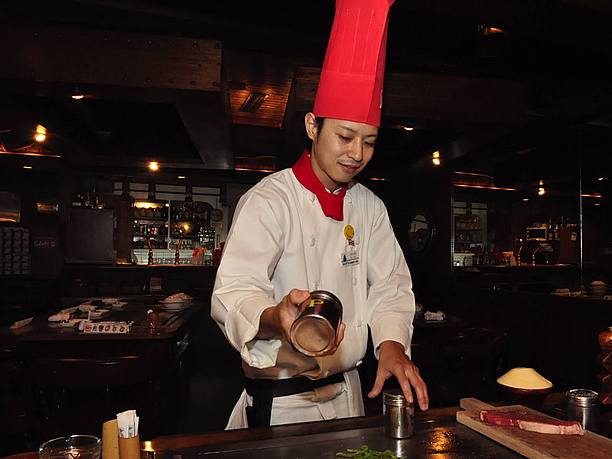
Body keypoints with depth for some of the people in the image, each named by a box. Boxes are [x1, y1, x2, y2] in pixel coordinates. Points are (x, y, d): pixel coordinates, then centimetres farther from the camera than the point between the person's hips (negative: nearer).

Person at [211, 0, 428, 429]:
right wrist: (275, 319, -46)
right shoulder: (269, 200, -15)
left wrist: (392, 344, -14)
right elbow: (233, 291, -25)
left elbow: (390, 284, 4)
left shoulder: (370, 206, 4)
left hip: (347, 392, 6)